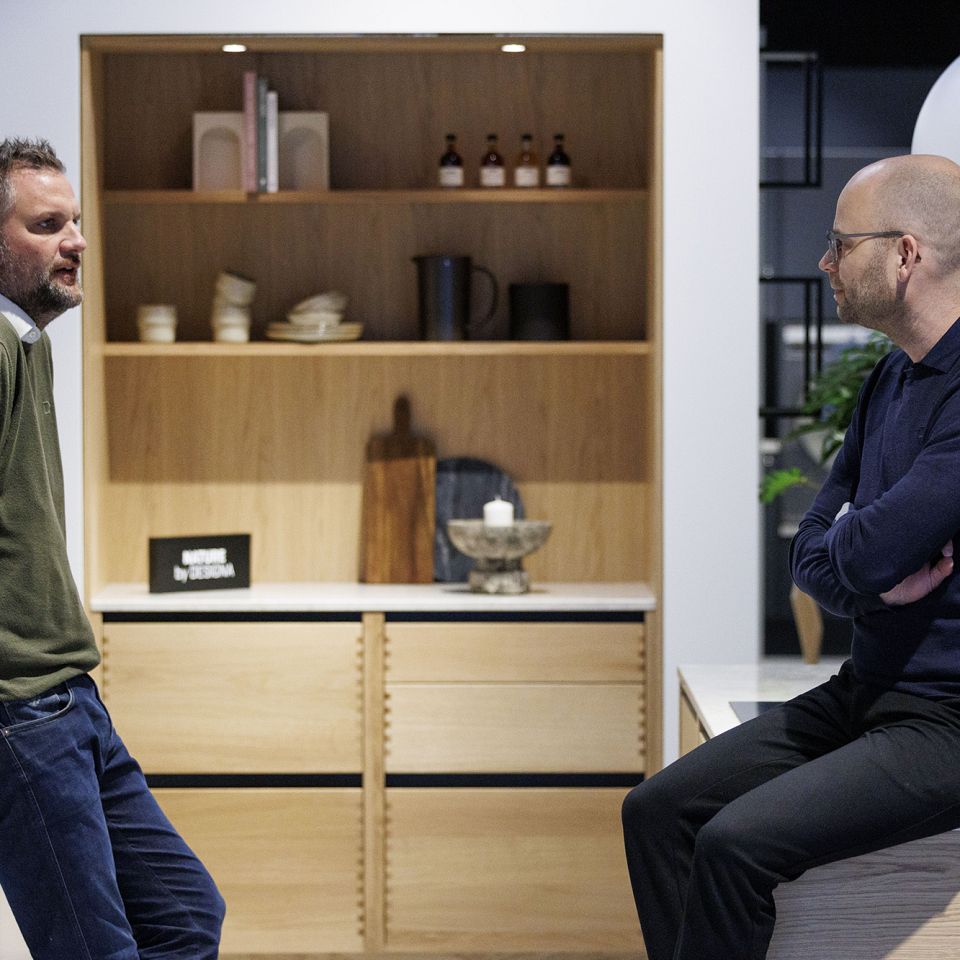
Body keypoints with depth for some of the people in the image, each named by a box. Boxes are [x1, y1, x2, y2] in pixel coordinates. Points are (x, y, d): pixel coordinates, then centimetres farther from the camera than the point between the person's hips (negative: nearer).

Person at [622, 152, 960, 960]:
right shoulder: (891, 381, 12)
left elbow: (868, 551, -25)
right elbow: (811, 552, 12)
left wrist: (852, 543, 0)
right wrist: (872, 579, -11)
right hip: (865, 695, 9)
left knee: (737, 843, -24)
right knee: (658, 809, -1)